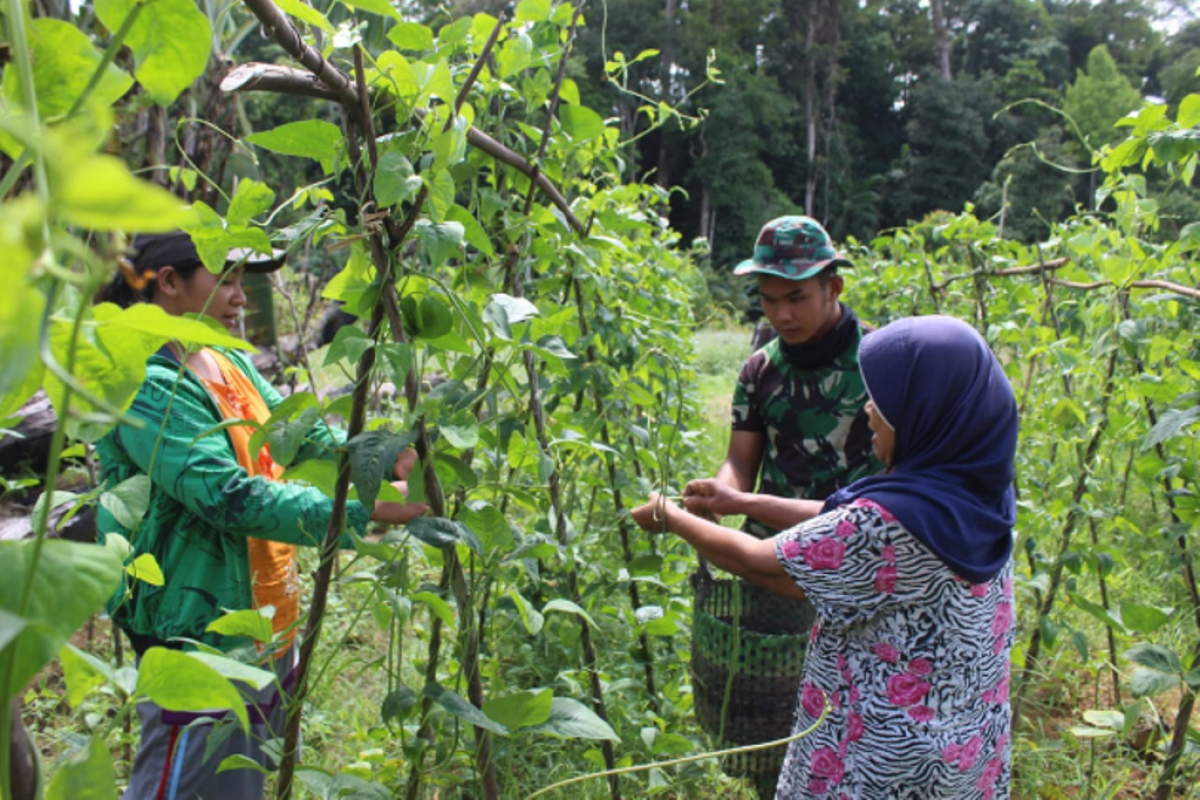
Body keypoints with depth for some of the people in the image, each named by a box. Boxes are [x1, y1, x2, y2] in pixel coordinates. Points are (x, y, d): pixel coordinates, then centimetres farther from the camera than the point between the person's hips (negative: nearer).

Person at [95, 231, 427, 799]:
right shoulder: (146, 388, -21)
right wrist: (364, 511, -31)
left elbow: (300, 435, 6)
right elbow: (232, 500, -29)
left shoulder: (231, 364, 8)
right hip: (202, 646, -9)